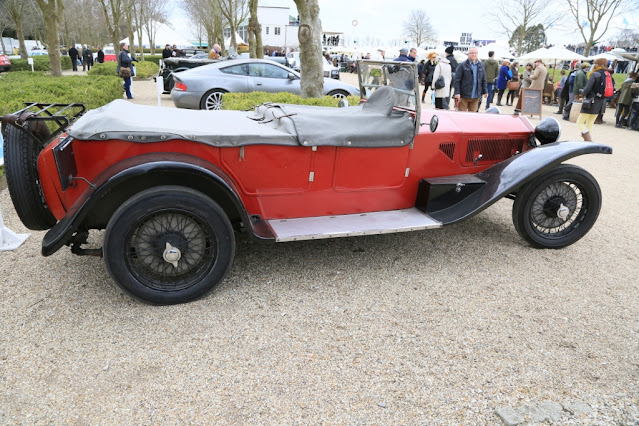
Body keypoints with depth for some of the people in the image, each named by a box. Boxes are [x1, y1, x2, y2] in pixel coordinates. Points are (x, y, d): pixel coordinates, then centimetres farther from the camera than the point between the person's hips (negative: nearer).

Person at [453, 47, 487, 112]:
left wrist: (485, 91, 11)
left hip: (475, 97, 5)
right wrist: (457, 93, -15)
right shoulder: (462, 65, -3)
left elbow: (483, 80, 17)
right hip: (464, 95, -4)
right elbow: (457, 80, -8)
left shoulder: (480, 65, 13)